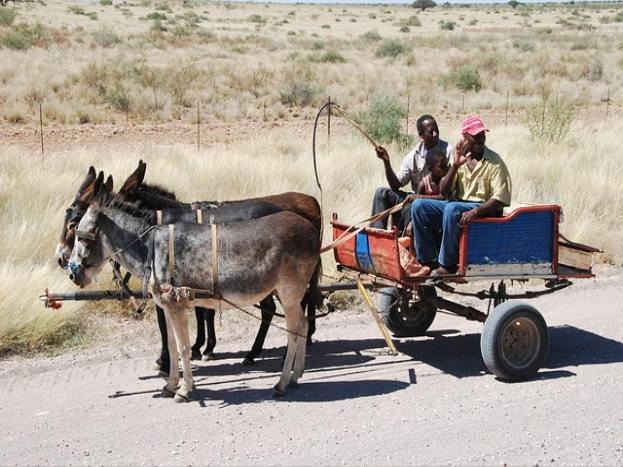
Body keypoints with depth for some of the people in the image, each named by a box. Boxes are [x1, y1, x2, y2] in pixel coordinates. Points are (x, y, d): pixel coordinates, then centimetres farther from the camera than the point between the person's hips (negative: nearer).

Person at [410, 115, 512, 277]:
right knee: (418, 206, -14)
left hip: (484, 209, -6)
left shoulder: (494, 161, -4)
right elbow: (443, 191, 5)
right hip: (457, 204, 6)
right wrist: (455, 166, -9)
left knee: (451, 208, -36)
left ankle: (448, 265, -27)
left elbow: (500, 199, -13)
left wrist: (476, 211, -29)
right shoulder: (460, 158, 11)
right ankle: (430, 261, -12)